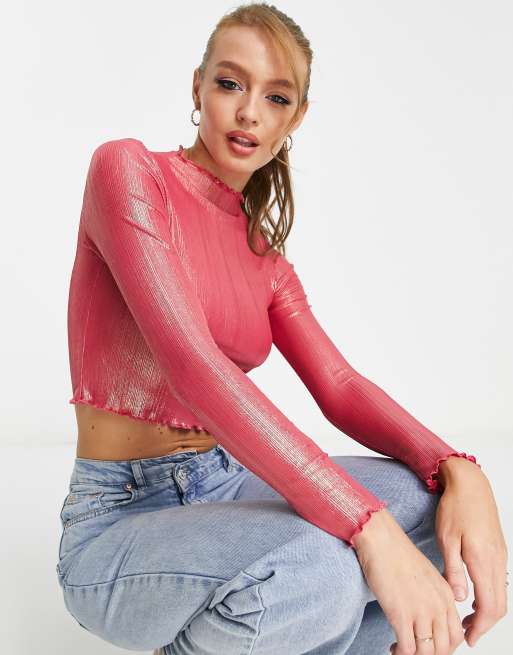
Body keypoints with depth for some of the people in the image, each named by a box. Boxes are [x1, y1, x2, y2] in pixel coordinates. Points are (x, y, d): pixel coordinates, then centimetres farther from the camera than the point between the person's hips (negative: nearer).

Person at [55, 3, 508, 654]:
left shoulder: (265, 256, 10)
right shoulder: (127, 168, -11)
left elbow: (340, 388, 1)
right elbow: (187, 361, -26)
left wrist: (459, 471, -21)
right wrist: (371, 528, -32)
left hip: (224, 483, 6)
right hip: (119, 518, -6)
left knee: (437, 498, -13)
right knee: (315, 569, -34)